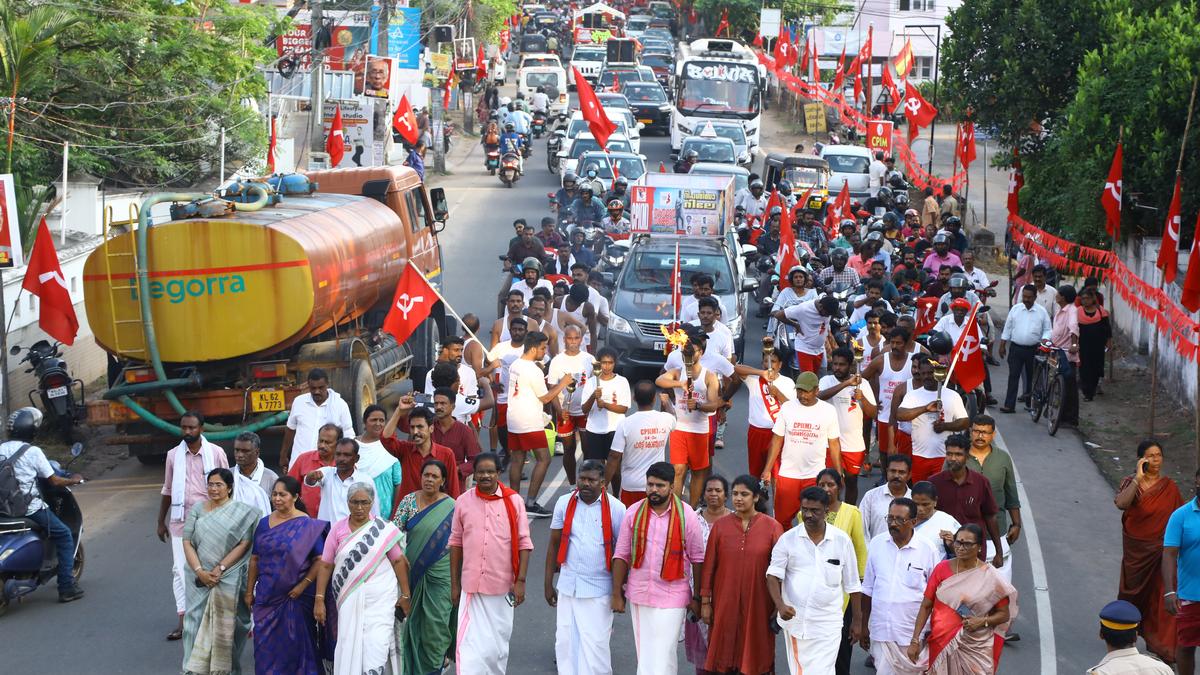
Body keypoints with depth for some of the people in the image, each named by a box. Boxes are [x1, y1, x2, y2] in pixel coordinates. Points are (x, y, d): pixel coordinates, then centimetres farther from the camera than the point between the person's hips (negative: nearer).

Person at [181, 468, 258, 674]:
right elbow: (187, 542, 2)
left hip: (229, 579, -2)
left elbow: (243, 544, -7)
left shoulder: (240, 512, 0)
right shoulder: (198, 509, 8)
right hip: (200, 578, 2)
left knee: (224, 625, 1)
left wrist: (220, 568, -15)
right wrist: (199, 571, -11)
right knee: (197, 621, -1)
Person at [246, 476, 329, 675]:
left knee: (294, 646, 4)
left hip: (296, 597, -4)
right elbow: (255, 560, 11)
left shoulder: (307, 525, -6)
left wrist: (303, 585, -16)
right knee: (265, 645, 5)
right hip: (266, 597, 4)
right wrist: (249, 591, 9)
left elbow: (320, 560, -10)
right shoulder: (264, 524, 8)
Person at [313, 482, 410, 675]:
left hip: (379, 599, -2)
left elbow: (398, 561, 3)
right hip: (349, 599, 2)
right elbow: (326, 565, 4)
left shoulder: (384, 529, -1)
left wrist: (405, 595, 2)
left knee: (375, 647, -8)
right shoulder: (338, 529, 3)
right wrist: (319, 600, -1)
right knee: (349, 646, 4)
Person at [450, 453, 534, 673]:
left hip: (503, 584, 0)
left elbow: (524, 543, 0)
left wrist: (520, 581, -6)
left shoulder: (514, 501, -2)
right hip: (471, 585, 0)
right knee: (469, 641, -7)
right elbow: (456, 543, 8)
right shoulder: (463, 502, 2)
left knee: (499, 639, 11)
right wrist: (454, 584, 7)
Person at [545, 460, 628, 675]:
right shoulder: (564, 503, 3)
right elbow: (554, 544, 9)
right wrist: (548, 583, 9)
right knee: (565, 641, 6)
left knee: (595, 643, -4)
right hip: (568, 585, 3)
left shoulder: (615, 508, -5)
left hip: (599, 590, -3)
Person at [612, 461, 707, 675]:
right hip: (639, 594, 4)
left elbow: (697, 559, -2)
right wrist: (617, 594, 2)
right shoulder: (634, 513, 0)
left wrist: (696, 597, -1)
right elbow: (621, 555, 4)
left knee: (661, 655, -8)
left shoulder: (686, 516, -7)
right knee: (644, 651, 13)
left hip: (672, 597, -4)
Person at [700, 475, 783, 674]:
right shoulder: (720, 525, 1)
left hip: (758, 604, -1)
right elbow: (709, 566, 4)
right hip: (725, 603, 1)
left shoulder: (772, 527, -3)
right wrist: (705, 601, 2)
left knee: (755, 656, 4)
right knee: (725, 656, 4)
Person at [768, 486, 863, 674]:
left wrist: (857, 621, 7)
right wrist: (780, 605, -22)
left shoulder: (842, 540, -1)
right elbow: (773, 576, -4)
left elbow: (852, 585, 6)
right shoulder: (788, 539, -1)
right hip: (795, 620, 2)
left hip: (827, 625, -2)